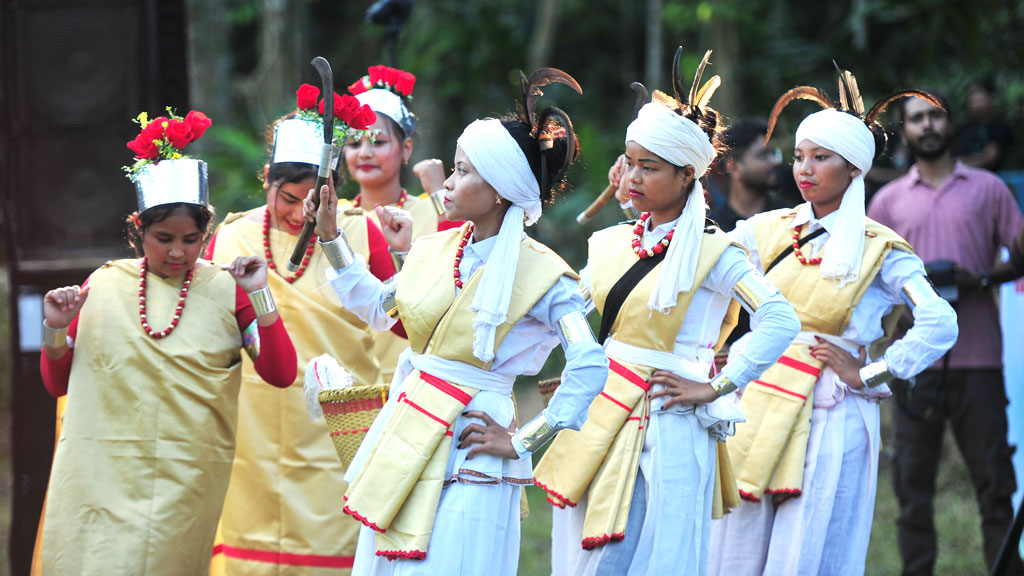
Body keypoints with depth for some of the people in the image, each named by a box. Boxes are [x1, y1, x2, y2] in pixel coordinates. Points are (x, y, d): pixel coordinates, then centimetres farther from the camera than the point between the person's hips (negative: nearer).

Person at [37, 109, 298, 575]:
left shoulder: (226, 290, 4)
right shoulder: (104, 285, 6)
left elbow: (282, 374, -4)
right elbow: (57, 383, 12)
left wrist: (259, 295, -10)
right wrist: (56, 329, -6)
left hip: (186, 481, -1)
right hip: (101, 478, 1)